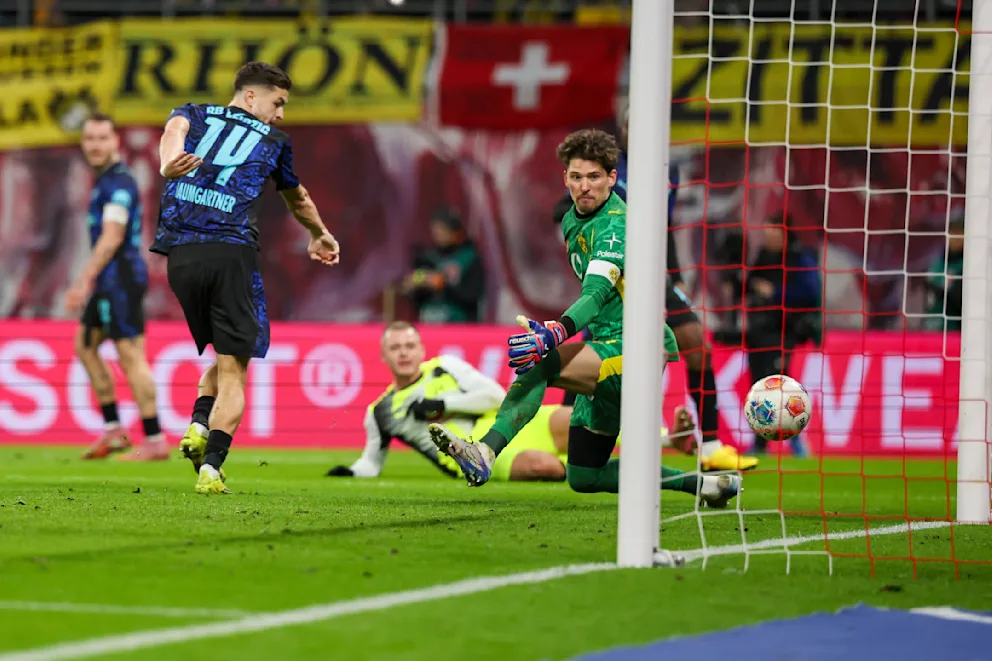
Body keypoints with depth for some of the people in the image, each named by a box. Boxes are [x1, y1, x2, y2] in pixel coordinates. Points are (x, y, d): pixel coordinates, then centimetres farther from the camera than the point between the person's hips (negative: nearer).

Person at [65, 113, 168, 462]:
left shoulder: (118, 182, -14)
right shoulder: (105, 180, 17)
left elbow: (112, 238, -22)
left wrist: (85, 282, -22)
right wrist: (86, 280, 25)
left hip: (121, 279, -11)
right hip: (109, 283, 11)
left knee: (131, 357, -9)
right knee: (85, 347, 15)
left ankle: (155, 441, -6)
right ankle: (113, 430, 17)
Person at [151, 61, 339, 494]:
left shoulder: (192, 115, 21)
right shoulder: (273, 142, 18)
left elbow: (175, 127, -6)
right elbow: (299, 202, 35)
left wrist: (169, 164, -28)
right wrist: (320, 236, 56)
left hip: (179, 254, 3)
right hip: (231, 252, -3)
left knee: (224, 356, 21)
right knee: (233, 370, 1)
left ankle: (199, 426, -3)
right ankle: (211, 466, -15)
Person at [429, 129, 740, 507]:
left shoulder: (616, 224, -16)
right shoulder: (572, 221, 12)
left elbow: (598, 292, -33)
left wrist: (556, 332, -49)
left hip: (636, 350, -10)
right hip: (606, 353, 10)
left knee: (537, 363, -33)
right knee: (583, 478, 12)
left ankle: (486, 452, -48)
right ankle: (700, 483, 21)